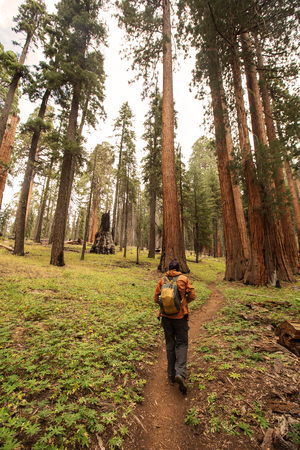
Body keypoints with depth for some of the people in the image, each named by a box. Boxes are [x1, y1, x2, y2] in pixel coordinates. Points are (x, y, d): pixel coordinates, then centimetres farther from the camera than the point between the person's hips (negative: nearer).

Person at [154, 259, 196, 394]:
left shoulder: (162, 280, -1)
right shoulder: (184, 279, -6)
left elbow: (156, 298, 1)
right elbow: (192, 296, -4)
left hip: (166, 316, 2)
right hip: (180, 316, -2)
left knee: (170, 344, 16)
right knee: (181, 344, 9)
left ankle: (171, 374, 26)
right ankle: (180, 373, -6)